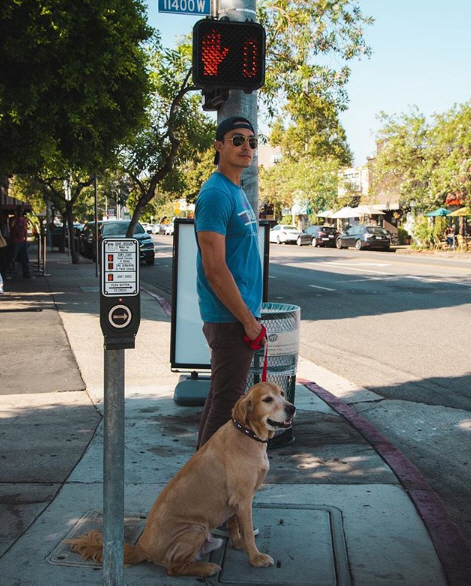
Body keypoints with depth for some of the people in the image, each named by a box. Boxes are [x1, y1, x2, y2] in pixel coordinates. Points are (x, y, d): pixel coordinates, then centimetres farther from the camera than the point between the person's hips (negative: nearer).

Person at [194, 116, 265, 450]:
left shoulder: (237, 192, 15)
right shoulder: (216, 194, -16)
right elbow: (215, 269, -22)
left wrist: (250, 316, 17)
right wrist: (248, 320, -18)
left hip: (238, 315, 10)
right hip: (230, 319, -10)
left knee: (222, 396, 18)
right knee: (228, 400, -4)